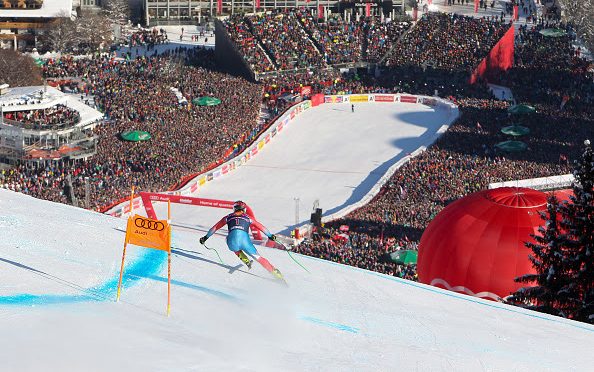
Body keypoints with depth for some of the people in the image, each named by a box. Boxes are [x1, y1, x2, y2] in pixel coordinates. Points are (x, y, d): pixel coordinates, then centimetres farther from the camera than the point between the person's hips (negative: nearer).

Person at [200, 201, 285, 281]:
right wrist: (270, 236, 43)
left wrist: (206, 237, 40)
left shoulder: (228, 217, 25)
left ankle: (246, 262, 16)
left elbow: (215, 227, 30)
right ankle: (275, 272, 3)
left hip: (232, 241, 0)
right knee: (258, 257, 12)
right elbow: (261, 227, 32)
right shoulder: (248, 218, 26)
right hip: (245, 240, 0)